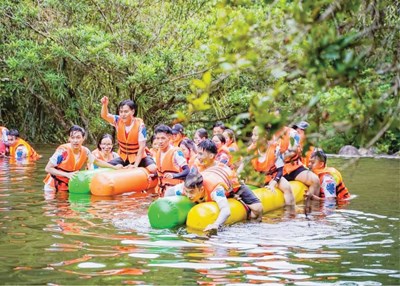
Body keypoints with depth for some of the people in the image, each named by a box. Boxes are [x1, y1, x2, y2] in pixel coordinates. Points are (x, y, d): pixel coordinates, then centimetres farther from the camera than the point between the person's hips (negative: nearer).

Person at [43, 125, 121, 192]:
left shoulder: (85, 151, -8)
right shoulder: (63, 151, -23)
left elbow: (97, 161, 12)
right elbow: (48, 168, -20)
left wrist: (114, 167, 10)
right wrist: (67, 174, -26)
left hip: (68, 186, 5)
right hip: (54, 186, -4)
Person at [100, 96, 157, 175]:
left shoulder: (140, 125, -21)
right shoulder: (118, 121, -9)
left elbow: (142, 147, -22)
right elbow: (105, 116, -26)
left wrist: (135, 165, -28)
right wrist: (105, 105, -47)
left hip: (139, 156, -4)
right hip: (124, 157, 5)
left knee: (153, 169, -30)